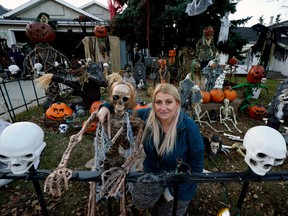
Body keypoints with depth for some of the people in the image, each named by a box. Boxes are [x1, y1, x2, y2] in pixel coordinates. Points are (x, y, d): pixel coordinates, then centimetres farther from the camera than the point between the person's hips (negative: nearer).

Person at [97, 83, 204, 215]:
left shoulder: (189, 128, -29)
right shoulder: (148, 116, -21)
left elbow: (197, 165, -19)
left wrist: (173, 189, -17)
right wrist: (107, 107, -22)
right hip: (152, 173, 2)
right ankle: (161, 194, 15)